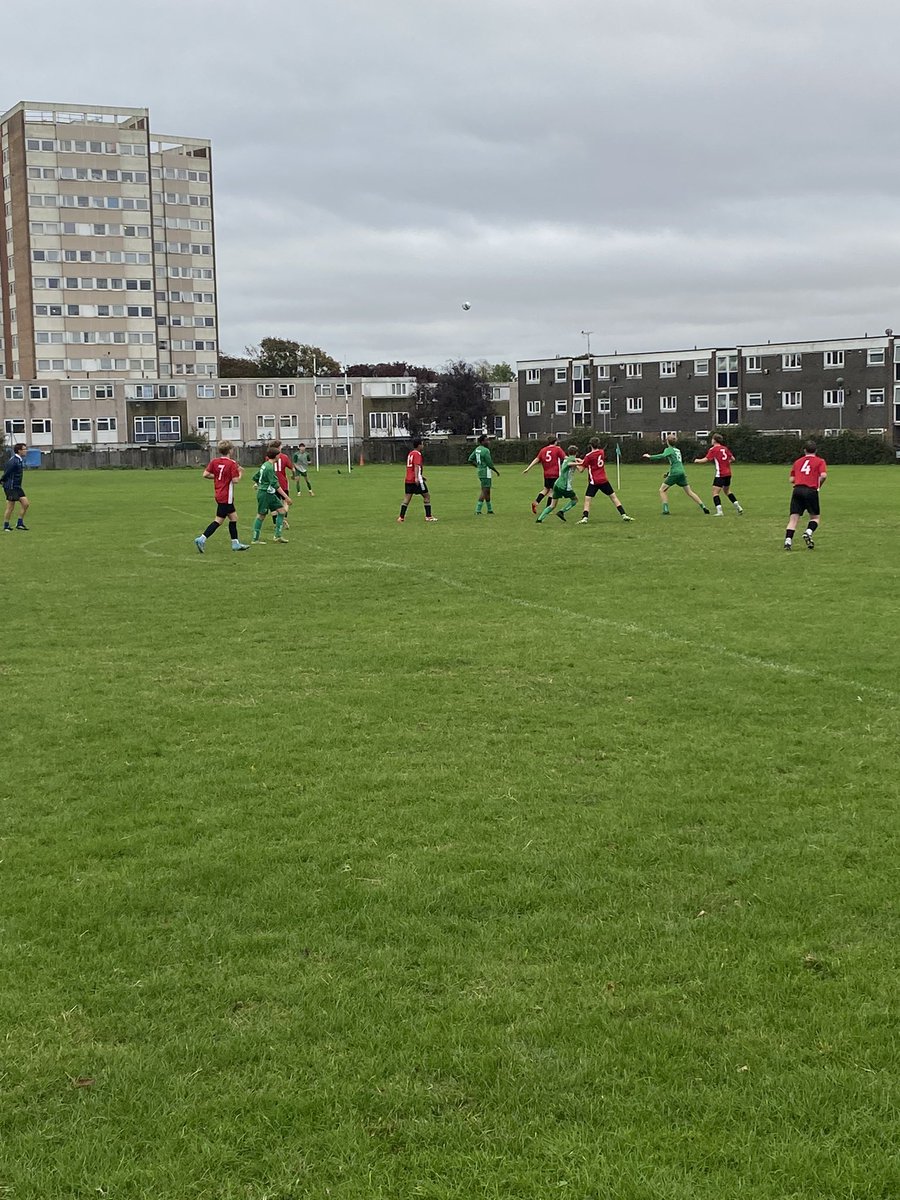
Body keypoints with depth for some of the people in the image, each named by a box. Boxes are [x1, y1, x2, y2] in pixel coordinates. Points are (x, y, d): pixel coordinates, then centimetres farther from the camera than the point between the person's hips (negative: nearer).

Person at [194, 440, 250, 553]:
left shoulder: (214, 461, 4)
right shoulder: (232, 463, -14)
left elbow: (205, 474, 0)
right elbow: (235, 480, -18)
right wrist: (240, 473, 0)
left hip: (219, 494, 8)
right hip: (226, 496, -8)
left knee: (233, 517, 16)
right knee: (219, 520, -4)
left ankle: (235, 543, 20)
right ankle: (202, 539, -11)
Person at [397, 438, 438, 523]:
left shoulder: (410, 453, 18)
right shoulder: (417, 454, -10)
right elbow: (416, 466, -22)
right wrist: (416, 478, -32)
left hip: (408, 480, 8)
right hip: (416, 480, -8)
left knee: (407, 498, 4)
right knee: (426, 496, 5)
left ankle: (401, 517, -4)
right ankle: (428, 516, 6)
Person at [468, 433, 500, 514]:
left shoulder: (477, 449, 9)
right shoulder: (486, 450, -17)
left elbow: (470, 459, 14)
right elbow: (490, 464, -15)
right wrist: (497, 472, -2)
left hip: (480, 471, 9)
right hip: (486, 472, -9)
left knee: (487, 491, 16)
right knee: (485, 492, -8)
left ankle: (490, 509, 24)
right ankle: (478, 510, -13)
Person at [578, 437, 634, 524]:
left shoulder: (588, 456, -9)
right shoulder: (602, 452, 6)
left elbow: (581, 469, -4)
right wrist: (582, 461, 19)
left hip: (594, 482, -4)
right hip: (604, 480, 4)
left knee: (587, 499, -3)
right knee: (613, 497, 12)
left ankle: (584, 518, -19)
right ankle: (624, 515, 11)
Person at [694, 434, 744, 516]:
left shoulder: (713, 449, -7)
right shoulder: (725, 448, 11)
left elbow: (706, 459, -14)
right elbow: (732, 459, 13)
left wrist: (697, 460, 4)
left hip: (720, 474, -7)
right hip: (728, 473, 7)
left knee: (715, 492, -6)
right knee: (727, 491, 24)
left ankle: (719, 511, -20)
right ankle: (738, 508, 21)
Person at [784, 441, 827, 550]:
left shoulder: (798, 462, 20)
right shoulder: (820, 461, 9)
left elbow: (792, 479, 16)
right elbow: (823, 475, -8)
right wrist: (819, 485, 8)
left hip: (797, 490, 2)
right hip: (811, 491, -2)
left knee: (793, 518, 1)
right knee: (815, 517, 12)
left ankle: (788, 541, -13)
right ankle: (809, 532, -15)